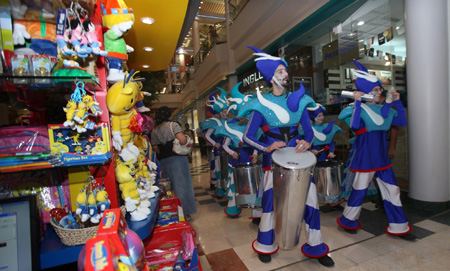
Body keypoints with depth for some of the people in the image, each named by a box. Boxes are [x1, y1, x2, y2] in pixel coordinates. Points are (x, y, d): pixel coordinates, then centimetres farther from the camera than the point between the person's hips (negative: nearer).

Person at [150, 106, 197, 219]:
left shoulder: (154, 131, 7)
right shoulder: (173, 125, -8)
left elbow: (155, 148, 4)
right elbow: (182, 140, -23)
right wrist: (186, 138, -3)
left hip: (163, 161, 5)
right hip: (177, 158, -5)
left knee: (169, 185, 17)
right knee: (181, 184, 5)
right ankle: (185, 212, 14)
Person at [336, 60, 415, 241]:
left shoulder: (383, 109, 10)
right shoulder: (357, 108, -12)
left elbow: (402, 122, 12)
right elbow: (354, 125, -31)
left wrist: (397, 102, 5)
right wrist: (357, 102, -28)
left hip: (382, 158, 7)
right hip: (364, 159, -7)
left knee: (392, 190, 11)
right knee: (359, 191, 5)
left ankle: (399, 227, 27)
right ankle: (348, 222, 26)